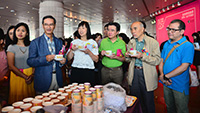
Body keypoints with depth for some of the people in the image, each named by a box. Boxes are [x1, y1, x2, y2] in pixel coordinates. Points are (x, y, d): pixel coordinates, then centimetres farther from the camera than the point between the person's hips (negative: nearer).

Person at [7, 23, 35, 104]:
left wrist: (32, 75, -15)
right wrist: (25, 77, -14)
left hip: (30, 75, 2)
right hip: (17, 75, -1)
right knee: (17, 98, 8)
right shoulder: (11, 47, -2)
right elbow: (11, 66, -6)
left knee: (30, 99, 10)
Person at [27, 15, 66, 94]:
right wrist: (45, 59, -22)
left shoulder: (59, 42, 10)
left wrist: (62, 61, -7)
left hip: (58, 79, 4)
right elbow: (30, 61, -7)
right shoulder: (35, 42, -2)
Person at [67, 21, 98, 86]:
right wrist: (72, 50, -9)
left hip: (89, 71, -1)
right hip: (76, 71, 1)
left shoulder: (93, 43, 3)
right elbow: (69, 58, 7)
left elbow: (96, 60, 0)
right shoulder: (74, 42, 8)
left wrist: (89, 52, -14)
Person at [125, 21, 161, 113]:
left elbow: (157, 60, -13)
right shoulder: (131, 43, 7)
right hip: (134, 73, 4)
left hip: (146, 74, -4)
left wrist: (142, 56, -25)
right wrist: (127, 56, -10)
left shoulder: (153, 42, -8)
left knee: (148, 101, 10)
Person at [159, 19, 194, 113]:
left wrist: (165, 76, -18)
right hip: (166, 83, 6)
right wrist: (161, 75, -10)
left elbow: (183, 67, -23)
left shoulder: (188, 46, -15)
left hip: (179, 86, -5)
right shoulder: (166, 44, 6)